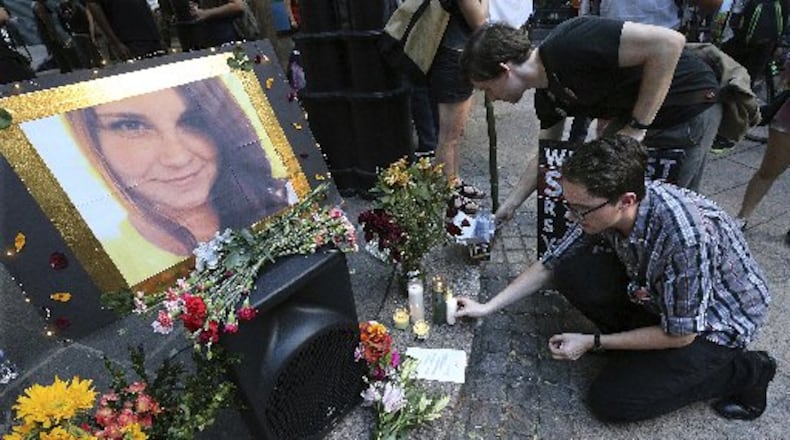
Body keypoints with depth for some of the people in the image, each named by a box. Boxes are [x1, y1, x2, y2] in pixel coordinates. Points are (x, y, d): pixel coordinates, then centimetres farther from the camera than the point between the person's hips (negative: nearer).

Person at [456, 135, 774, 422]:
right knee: (571, 272, -19)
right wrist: (488, 307, -9)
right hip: (655, 296, 5)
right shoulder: (603, 207, -19)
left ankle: (741, 372, 5)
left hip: (715, 323, -5)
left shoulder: (685, 238, -38)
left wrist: (592, 342, -16)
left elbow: (680, 335, -23)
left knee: (610, 401, -10)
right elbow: (551, 264, -8)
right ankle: (640, 340, 5)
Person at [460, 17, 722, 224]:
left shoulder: (568, 46, -27)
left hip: (689, 110, -8)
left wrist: (637, 127, -23)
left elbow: (668, 42, -28)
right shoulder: (546, 97, 1)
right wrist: (507, 207, 13)